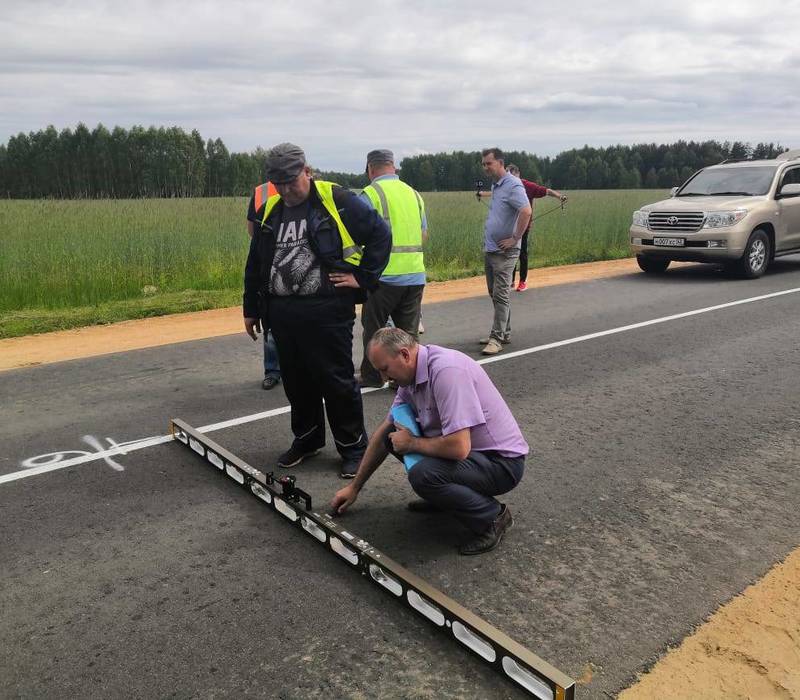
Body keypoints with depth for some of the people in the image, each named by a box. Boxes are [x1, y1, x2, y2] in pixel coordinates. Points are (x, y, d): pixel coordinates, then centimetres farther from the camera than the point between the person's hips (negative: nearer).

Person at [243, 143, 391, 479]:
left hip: (327, 312, -6)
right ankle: (306, 439, 34)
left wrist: (363, 277, -7)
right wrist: (251, 309, 21)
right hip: (282, 313, 6)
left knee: (337, 382, 1)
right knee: (296, 382, 15)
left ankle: (353, 447, 16)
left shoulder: (337, 200, -5)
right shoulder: (270, 211, 13)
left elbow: (380, 233, -3)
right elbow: (255, 263, 21)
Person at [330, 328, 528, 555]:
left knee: (422, 475, -31)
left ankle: (492, 516, -7)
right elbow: (383, 433, 12)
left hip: (501, 461, -9)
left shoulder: (447, 370, -28)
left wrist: (411, 443, -15)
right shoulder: (412, 375, 2)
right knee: (393, 434, 4)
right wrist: (354, 487, 16)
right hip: (465, 446, 9)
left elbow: (458, 448, -34)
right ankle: (443, 496, 17)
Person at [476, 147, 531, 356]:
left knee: (500, 295, -8)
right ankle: (504, 333, 24)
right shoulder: (495, 186, 16)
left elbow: (526, 211, -27)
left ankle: (497, 338, -4)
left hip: (504, 252, -10)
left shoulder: (513, 186, -14)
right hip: (489, 250, 10)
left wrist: (515, 238, -22)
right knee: (494, 293, 14)